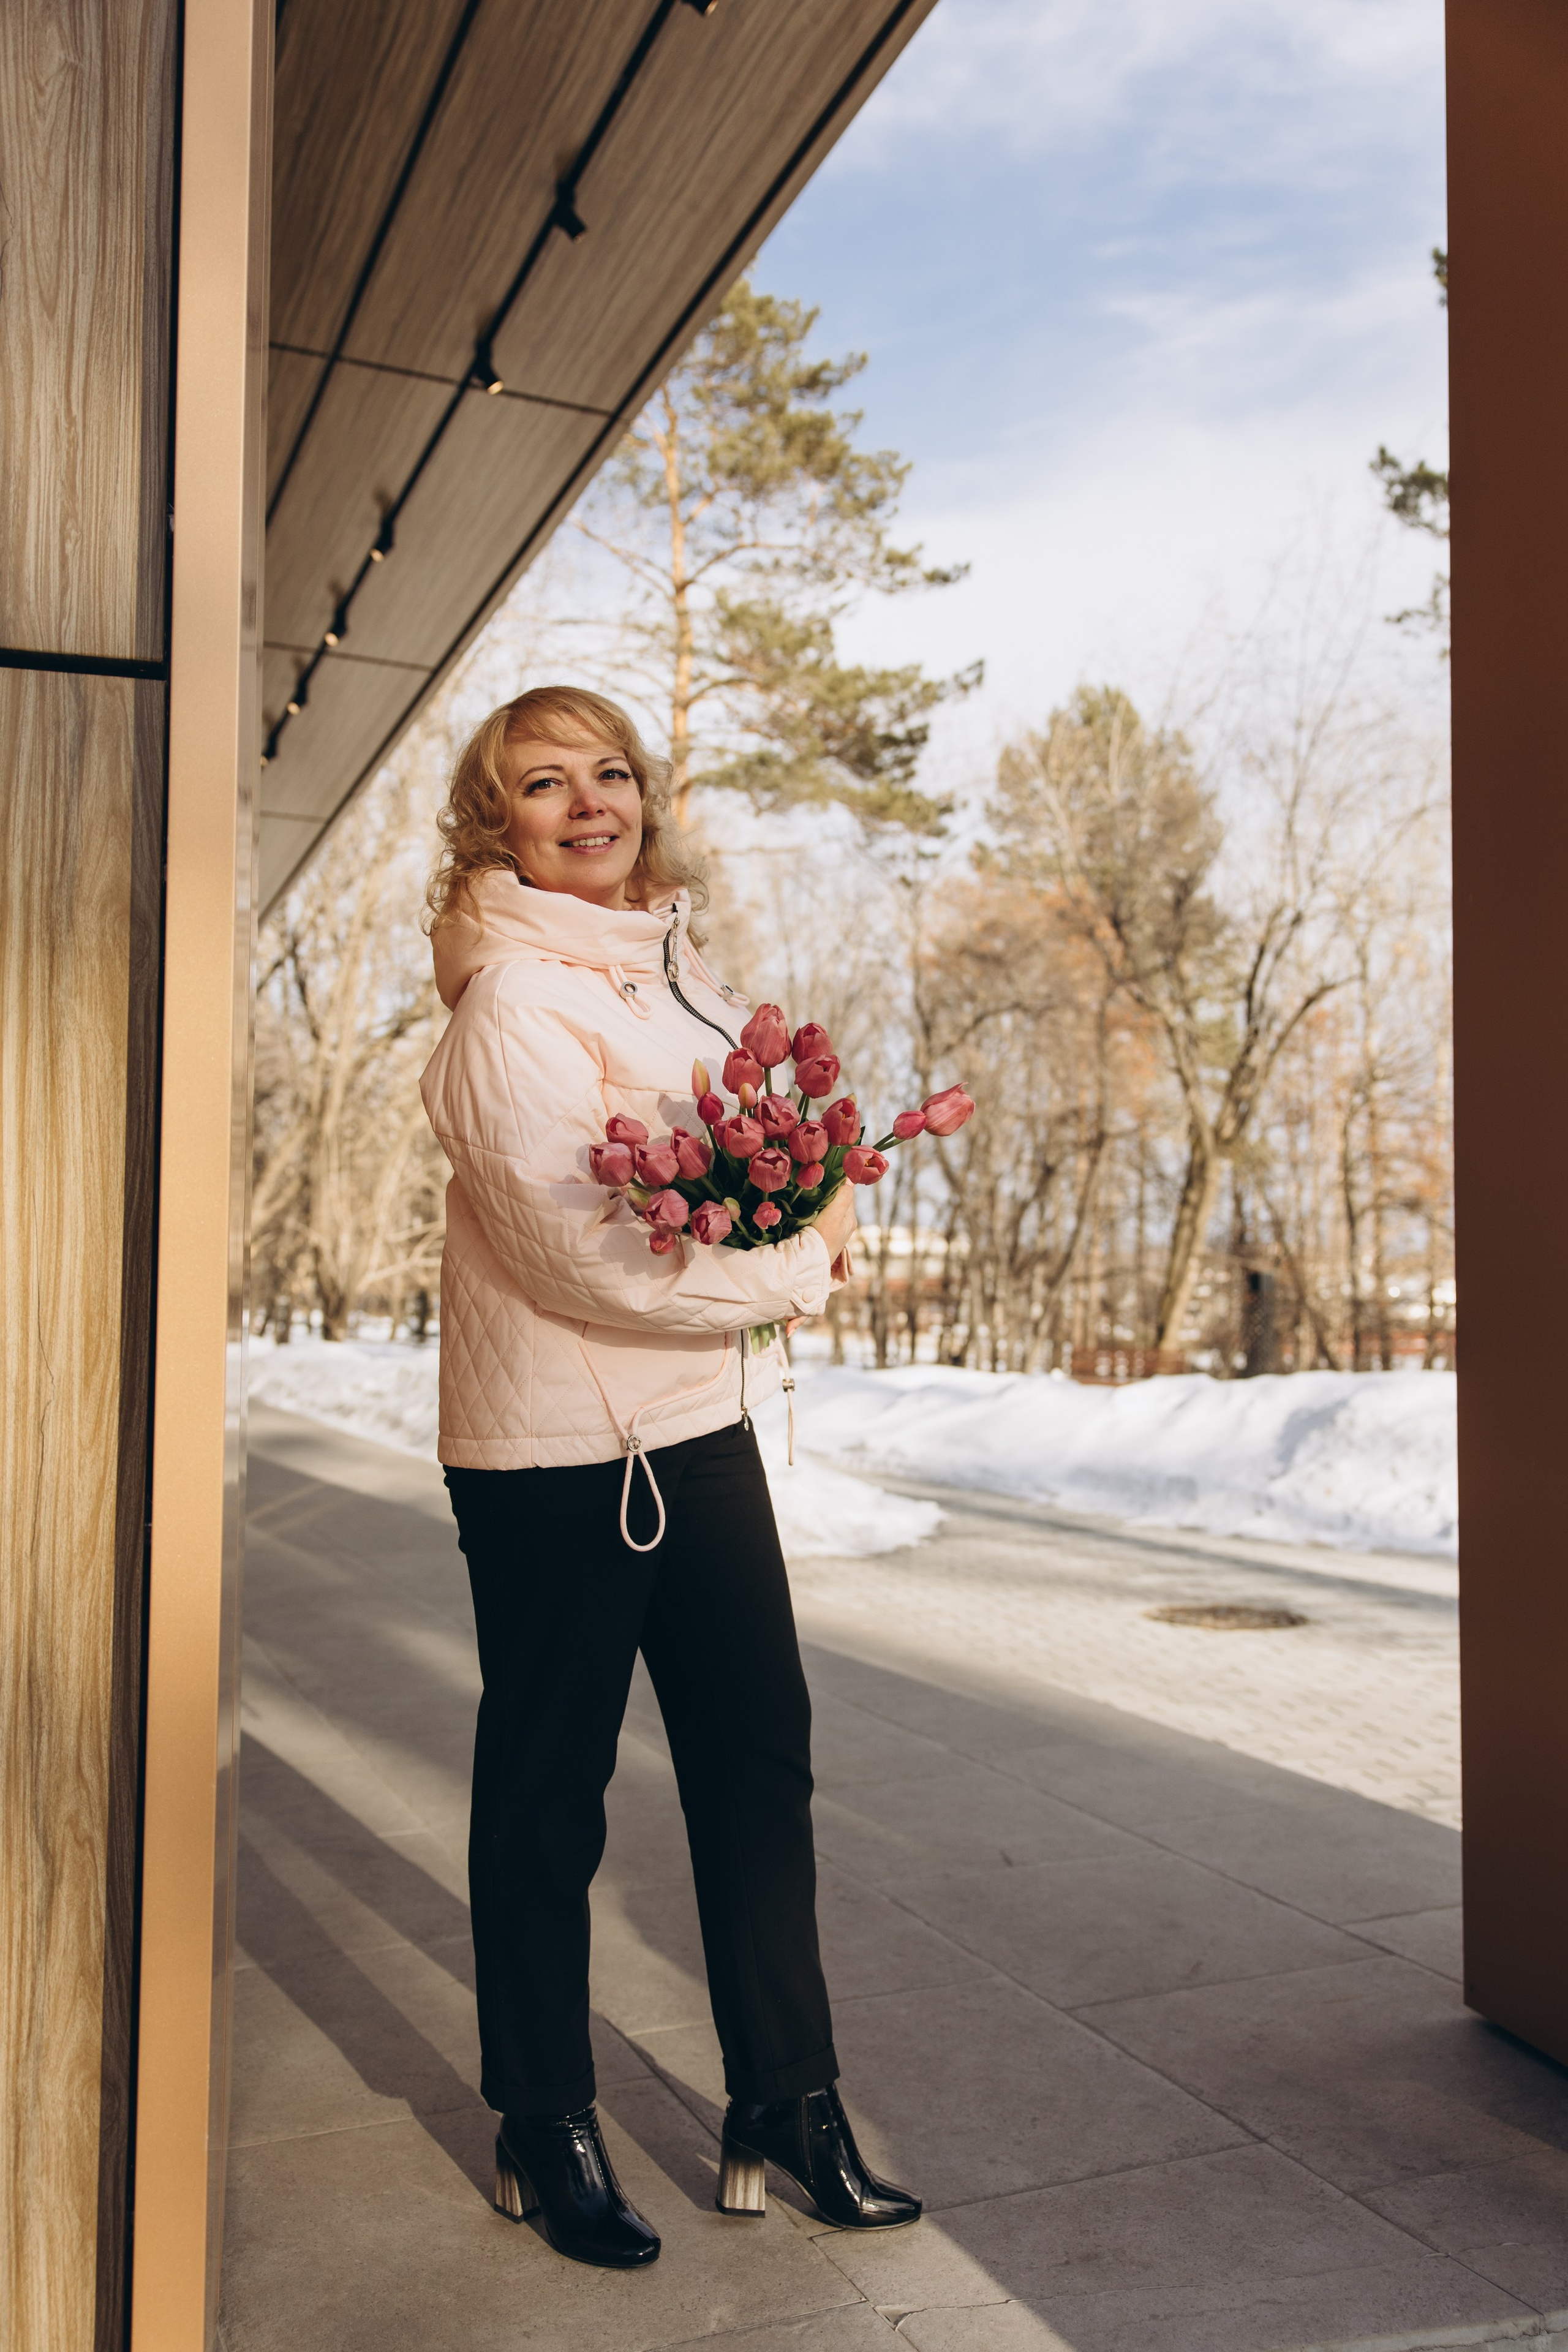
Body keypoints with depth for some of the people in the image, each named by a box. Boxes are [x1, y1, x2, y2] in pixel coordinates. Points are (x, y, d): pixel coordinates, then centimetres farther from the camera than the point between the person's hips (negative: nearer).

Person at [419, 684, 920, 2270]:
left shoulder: (676, 965, 10)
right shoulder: (513, 1002, -16)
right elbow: (584, 1255, -22)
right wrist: (801, 1270, -11)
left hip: (700, 1424, 8)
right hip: (556, 1448, -8)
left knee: (759, 1756, 13)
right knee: (547, 1794, 9)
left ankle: (786, 2111, 29)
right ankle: (546, 2134, 30)